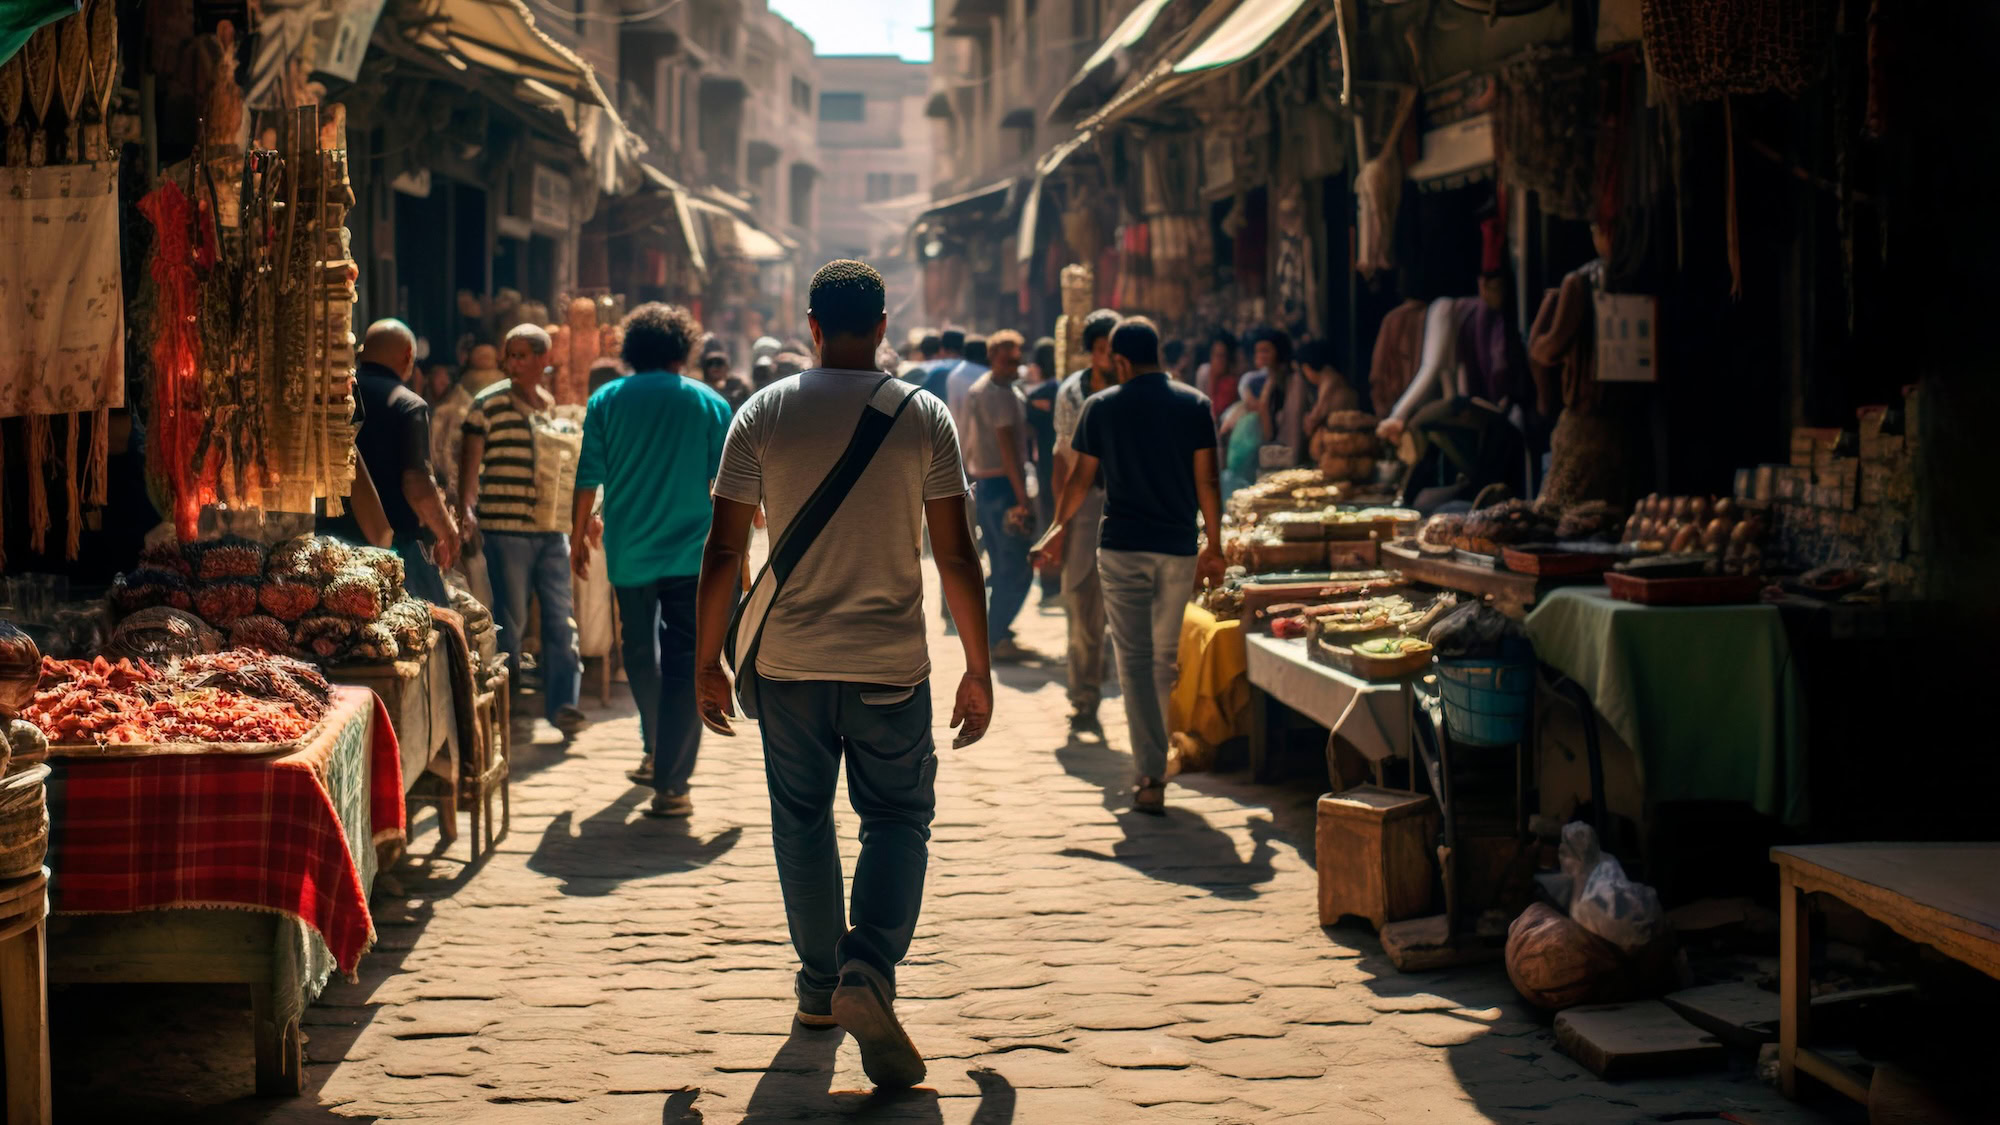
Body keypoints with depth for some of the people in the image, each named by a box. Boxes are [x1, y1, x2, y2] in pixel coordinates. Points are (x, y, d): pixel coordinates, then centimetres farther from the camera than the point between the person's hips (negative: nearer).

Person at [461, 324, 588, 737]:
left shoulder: (554, 406, 12)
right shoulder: (488, 404, -3)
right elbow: (470, 460, -5)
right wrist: (467, 508, -18)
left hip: (552, 530, 4)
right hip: (505, 528, -4)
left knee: (562, 616, 0)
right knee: (509, 618, 2)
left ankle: (562, 703, 4)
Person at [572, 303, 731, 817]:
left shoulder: (607, 400, 2)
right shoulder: (709, 404, 0)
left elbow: (588, 479, 2)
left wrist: (578, 537, 14)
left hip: (629, 551, 2)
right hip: (692, 552, -2)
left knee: (640, 652, 20)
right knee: (684, 661, -2)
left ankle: (657, 752, 35)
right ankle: (669, 783, -8)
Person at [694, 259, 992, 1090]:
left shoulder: (762, 416, 0)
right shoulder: (925, 418, -3)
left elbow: (724, 552, -1)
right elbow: (956, 556, -3)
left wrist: (708, 661, 9)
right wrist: (978, 671, 5)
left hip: (789, 662, 1)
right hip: (891, 662, -1)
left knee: (802, 821, 15)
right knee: (898, 818, 7)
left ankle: (820, 984, 24)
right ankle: (867, 972, -13)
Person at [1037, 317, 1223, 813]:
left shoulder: (1102, 406, -1)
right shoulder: (1194, 404, 1)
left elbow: (1080, 479, 4)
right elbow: (1207, 482, -1)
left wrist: (1059, 527, 20)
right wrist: (1214, 546, 8)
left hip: (1123, 548, -2)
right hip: (1178, 548, 2)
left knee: (1135, 660, -2)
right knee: (1165, 658, 16)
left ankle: (1151, 776, -12)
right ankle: (1154, 761, 27)